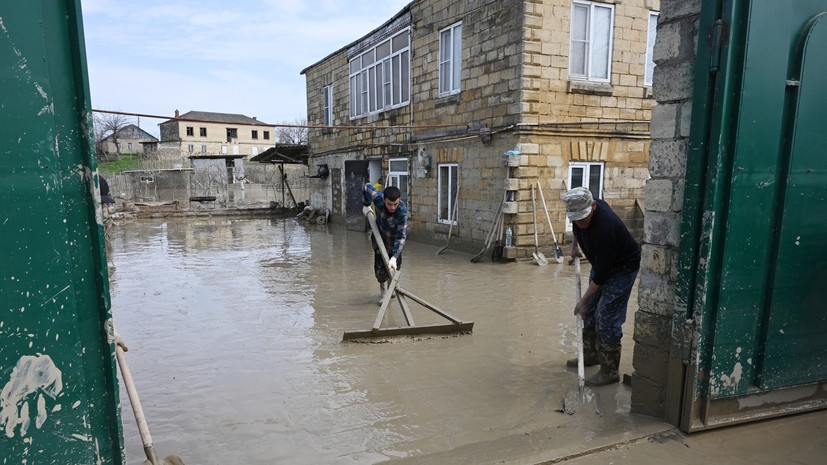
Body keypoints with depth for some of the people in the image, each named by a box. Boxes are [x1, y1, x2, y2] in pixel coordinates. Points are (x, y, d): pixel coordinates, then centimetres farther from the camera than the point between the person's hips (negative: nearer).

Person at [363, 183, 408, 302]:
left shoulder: (402, 212, -38)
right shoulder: (377, 197, -32)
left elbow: (401, 237, -37)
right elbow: (367, 186, -9)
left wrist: (394, 258, -45)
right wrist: (366, 205, 4)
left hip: (395, 237, -1)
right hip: (380, 234, 1)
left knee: (395, 265, 2)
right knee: (380, 267, -6)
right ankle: (383, 289, 20)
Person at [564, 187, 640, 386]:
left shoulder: (605, 228, -38)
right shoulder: (581, 209, -15)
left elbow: (602, 272, -30)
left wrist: (583, 300, -25)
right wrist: (577, 243, 14)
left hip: (622, 267, -8)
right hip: (602, 262, 9)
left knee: (607, 318, -9)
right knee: (590, 310, 13)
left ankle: (610, 371, 3)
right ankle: (591, 354, 30)